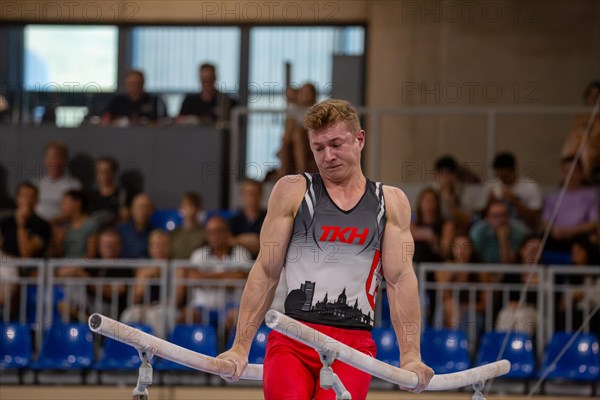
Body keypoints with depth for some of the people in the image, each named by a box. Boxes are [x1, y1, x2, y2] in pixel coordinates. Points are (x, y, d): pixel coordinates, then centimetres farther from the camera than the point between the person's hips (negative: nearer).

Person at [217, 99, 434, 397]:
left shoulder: (391, 202, 14)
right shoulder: (292, 191, 11)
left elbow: (400, 279, 7)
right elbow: (266, 272, 9)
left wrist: (410, 355, -4)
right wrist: (240, 347, 4)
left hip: (354, 341, 1)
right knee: (288, 394, -28)